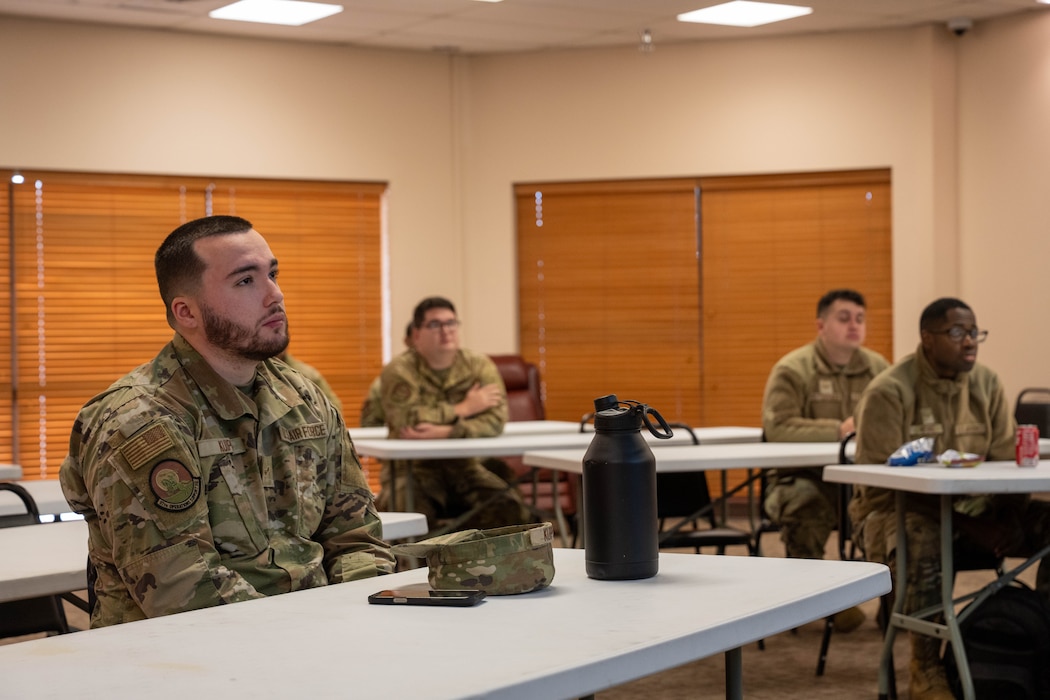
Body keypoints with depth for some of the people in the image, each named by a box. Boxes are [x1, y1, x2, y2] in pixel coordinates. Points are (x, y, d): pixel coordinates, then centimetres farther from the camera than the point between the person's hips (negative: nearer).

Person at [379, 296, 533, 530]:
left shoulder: (479, 366, 5)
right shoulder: (400, 370, -4)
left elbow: (495, 420, -10)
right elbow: (405, 419, -22)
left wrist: (445, 432, -25)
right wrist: (465, 408, -12)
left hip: (464, 467, 3)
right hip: (414, 469, -3)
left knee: (511, 508, -20)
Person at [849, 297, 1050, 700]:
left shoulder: (986, 384, 5)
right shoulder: (889, 392, -12)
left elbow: (1005, 463, 4)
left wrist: (1009, 517, -18)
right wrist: (964, 525, -23)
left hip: (970, 508, 6)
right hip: (896, 509, -6)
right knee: (925, 543, -40)